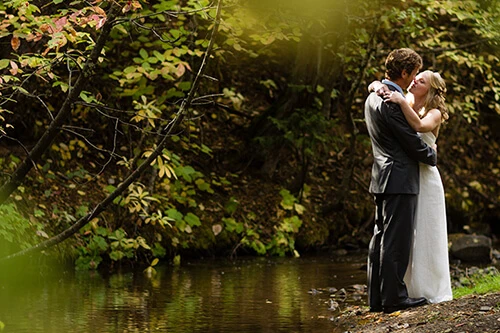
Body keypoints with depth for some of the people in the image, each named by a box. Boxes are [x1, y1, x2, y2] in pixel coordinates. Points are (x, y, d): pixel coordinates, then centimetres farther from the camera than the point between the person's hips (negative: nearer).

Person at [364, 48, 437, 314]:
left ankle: (377, 297, 12)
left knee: (381, 237, 10)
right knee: (396, 239, -7)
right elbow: (411, 142, -15)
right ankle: (394, 297, -6)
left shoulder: (373, 97, 14)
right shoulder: (392, 101, -18)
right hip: (399, 179, -10)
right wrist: (432, 156, 3)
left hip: (382, 179, 10)